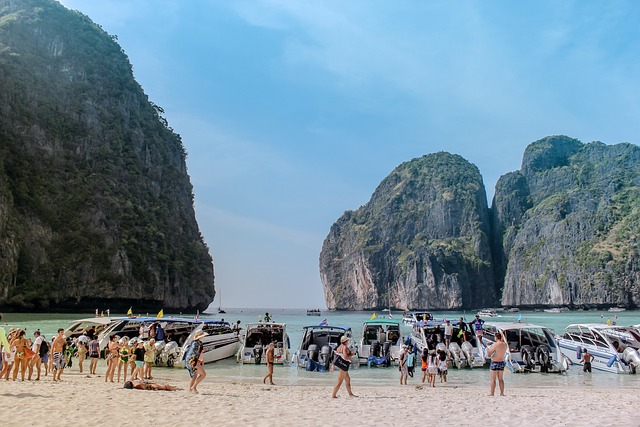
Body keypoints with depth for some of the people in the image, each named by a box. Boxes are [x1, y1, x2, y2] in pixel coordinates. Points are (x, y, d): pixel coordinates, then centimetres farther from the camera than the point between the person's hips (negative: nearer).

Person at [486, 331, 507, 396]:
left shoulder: (495, 344, -17)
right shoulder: (505, 344, 2)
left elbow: (489, 354, -13)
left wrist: (488, 348, 6)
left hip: (494, 363, -6)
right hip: (502, 362, 6)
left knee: (493, 379, 2)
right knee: (500, 379, 14)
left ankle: (492, 393, 5)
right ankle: (502, 393, 14)